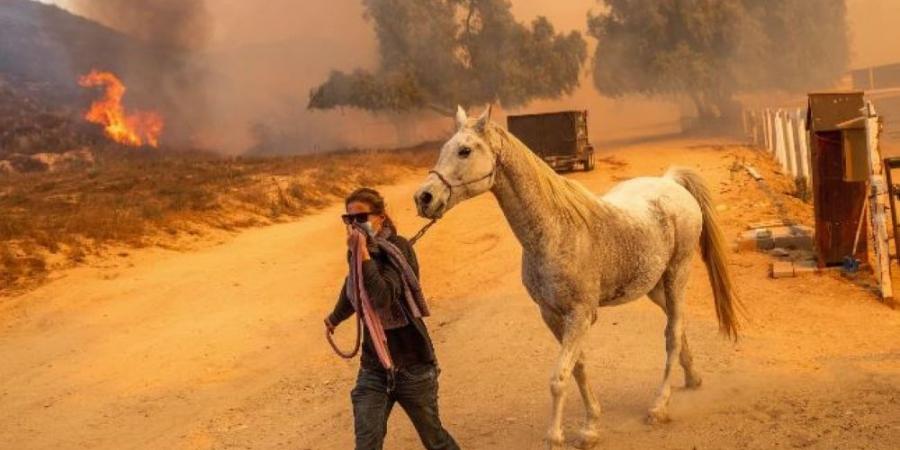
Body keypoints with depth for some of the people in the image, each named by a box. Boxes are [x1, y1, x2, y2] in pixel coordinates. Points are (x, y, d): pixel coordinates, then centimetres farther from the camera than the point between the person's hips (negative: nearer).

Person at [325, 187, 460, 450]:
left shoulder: (398, 249, -16)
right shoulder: (357, 252, 1)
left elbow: (383, 298, -31)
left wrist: (363, 253, -31)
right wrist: (335, 318, 41)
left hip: (412, 366, -5)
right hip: (373, 367, 5)